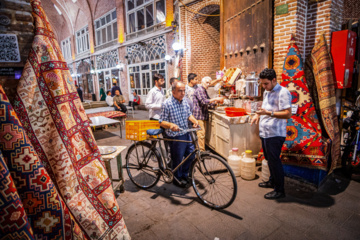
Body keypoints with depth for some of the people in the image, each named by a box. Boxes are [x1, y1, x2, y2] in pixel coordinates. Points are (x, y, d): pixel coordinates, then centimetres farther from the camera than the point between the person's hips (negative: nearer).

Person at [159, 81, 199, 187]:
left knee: (191, 155, 17)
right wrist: (171, 125, -36)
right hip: (175, 137, -7)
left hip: (186, 134, 7)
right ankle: (177, 179, 35)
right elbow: (162, 122, -16)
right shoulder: (167, 104, -18)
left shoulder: (185, 102, 3)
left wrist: (194, 120, -5)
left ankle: (184, 175, 41)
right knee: (178, 159, 9)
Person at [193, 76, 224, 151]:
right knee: (201, 133, -10)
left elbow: (209, 103, 20)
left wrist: (217, 101, 4)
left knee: (202, 133, 11)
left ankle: (201, 150, 18)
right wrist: (215, 99, -17)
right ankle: (201, 151, -5)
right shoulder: (199, 90, -11)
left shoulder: (205, 91, 20)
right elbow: (204, 101, -21)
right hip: (198, 115, -10)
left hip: (203, 116, 10)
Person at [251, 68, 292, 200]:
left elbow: (287, 114, -21)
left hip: (275, 134, -9)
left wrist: (268, 113, -28)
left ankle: (279, 190, 14)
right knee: (269, 159, 20)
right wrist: (258, 115, 10)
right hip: (265, 132, 9)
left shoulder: (283, 92, -14)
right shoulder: (266, 92, 15)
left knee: (274, 161, -1)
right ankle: (272, 181, 37)